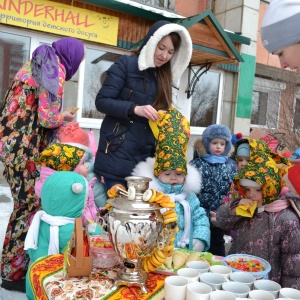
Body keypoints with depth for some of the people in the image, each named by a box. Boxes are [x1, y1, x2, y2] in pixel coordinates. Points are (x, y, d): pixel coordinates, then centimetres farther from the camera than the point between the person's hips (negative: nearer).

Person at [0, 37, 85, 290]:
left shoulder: (35, 64, 18)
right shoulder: (56, 70, -10)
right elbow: (46, 118, -17)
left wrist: (57, 115, 20)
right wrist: (64, 117, 2)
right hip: (25, 148, -9)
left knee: (26, 203, 15)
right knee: (32, 205, -1)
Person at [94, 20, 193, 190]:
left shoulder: (164, 78, 17)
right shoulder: (126, 65, 0)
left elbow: (162, 116, 16)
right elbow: (102, 101, -8)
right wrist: (135, 108, -20)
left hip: (146, 156, 5)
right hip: (118, 153, -5)